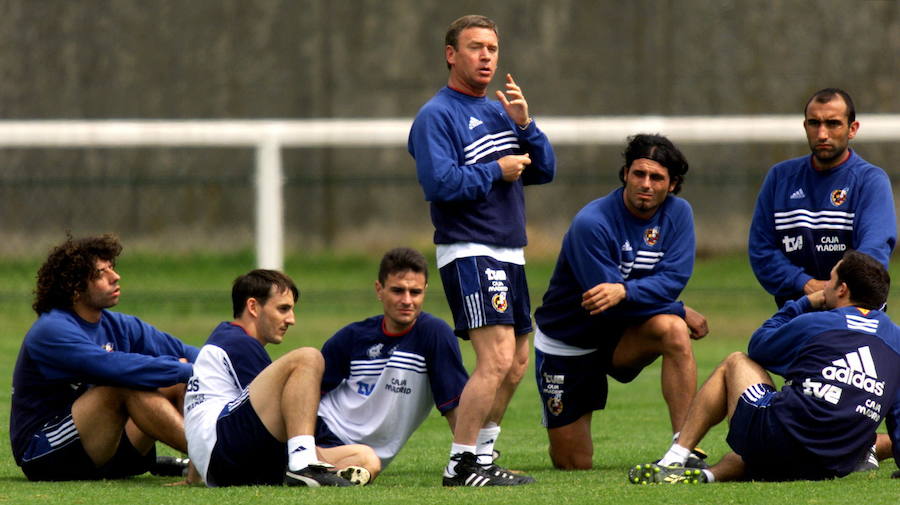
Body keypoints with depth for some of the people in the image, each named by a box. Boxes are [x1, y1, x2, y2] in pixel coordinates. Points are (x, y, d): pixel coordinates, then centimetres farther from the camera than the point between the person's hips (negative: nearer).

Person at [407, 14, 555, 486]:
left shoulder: (500, 111, 17)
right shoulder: (436, 117, -8)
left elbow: (544, 170, 11)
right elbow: (440, 182, -20)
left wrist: (525, 125, -4)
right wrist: (496, 172, -12)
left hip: (509, 253, 9)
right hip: (469, 253, -9)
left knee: (517, 362, 14)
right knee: (497, 358, -19)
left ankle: (482, 449, 27)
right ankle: (461, 465, -17)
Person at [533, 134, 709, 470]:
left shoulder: (677, 213, -8)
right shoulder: (591, 224, -23)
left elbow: (672, 280, -20)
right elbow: (608, 299, -25)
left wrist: (624, 291, -39)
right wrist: (683, 312, -20)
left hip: (622, 340, 3)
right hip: (567, 342, -3)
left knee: (672, 329, -33)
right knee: (574, 465, -1)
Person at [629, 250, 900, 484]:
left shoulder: (812, 324, 1)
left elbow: (759, 346, 20)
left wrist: (804, 304, 30)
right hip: (838, 466, 4)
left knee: (735, 363, 23)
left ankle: (675, 458, 17)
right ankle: (711, 474, -5)